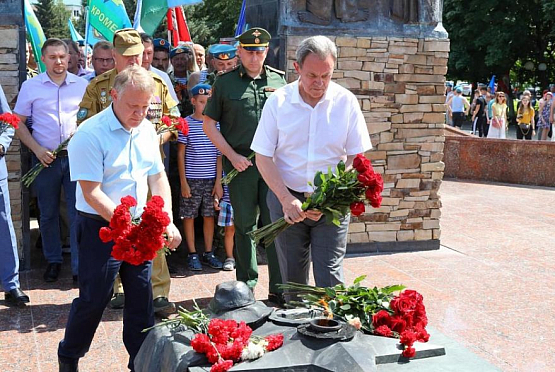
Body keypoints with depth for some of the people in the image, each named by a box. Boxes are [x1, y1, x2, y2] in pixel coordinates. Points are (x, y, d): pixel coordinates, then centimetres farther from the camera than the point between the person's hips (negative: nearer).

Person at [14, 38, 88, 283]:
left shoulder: (82, 85, 5)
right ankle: (53, 261, 26)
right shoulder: (31, 86, 3)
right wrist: (37, 149, -7)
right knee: (48, 214, 10)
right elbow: (18, 123, 4)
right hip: (46, 159, 1)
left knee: (78, 213, -2)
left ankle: (80, 267, 5)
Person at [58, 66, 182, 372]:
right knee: (93, 299, 5)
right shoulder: (90, 134, -16)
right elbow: (91, 193, -19)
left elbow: (158, 177, 11)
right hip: (101, 228, -6)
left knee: (142, 297, 11)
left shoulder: (146, 129, 5)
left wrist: (167, 221, -1)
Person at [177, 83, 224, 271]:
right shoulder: (186, 124, -4)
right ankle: (192, 254, 15)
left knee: (209, 215, 9)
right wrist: (183, 181, -6)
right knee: (189, 216, 4)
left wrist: (218, 181, 2)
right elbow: (181, 154, -2)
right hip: (191, 179, -2)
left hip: (211, 179, 3)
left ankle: (208, 253, 20)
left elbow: (219, 155, 6)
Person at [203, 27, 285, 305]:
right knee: (244, 225, 8)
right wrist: (232, 155, -3)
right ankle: (246, 285, 20)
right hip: (241, 163, 0)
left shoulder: (279, 80, 10)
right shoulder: (225, 82, 5)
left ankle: (279, 288, 10)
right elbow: (209, 123, 6)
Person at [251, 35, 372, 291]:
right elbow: (263, 156, -2)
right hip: (286, 199, 1)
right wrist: (285, 199, -14)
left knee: (330, 279, -4)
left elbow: (356, 157, -1)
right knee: (292, 277, 11)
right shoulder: (278, 101, -4)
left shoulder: (346, 101, -3)